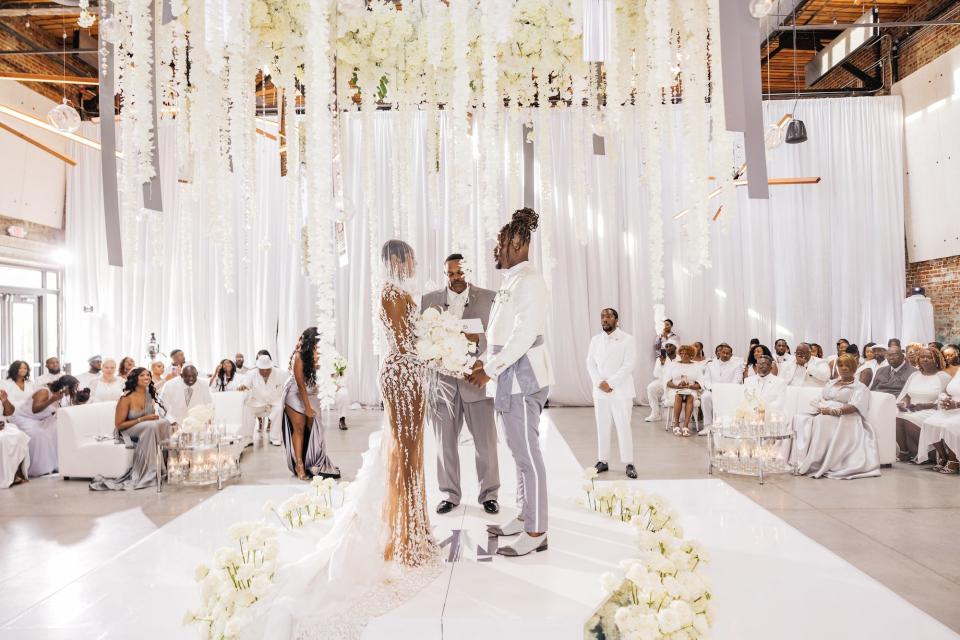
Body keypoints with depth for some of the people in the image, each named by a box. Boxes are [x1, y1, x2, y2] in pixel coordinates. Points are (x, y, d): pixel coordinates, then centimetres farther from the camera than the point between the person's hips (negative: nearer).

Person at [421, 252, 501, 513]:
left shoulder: (489, 298, 3)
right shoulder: (429, 300, 9)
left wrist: (477, 339, -20)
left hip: (477, 379, -1)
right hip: (442, 380, 2)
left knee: (486, 442, 3)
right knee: (445, 443, 9)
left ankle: (489, 493, 21)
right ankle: (449, 494, 24)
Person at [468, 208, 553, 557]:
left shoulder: (528, 281, -14)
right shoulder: (513, 281, 15)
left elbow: (524, 335, -21)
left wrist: (490, 370, -16)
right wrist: (486, 360, 11)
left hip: (523, 377, -10)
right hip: (511, 376, 10)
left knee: (527, 453, -2)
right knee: (520, 451, 17)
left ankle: (536, 532, 9)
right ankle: (525, 517, 30)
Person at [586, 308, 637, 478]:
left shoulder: (627, 339, -3)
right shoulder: (595, 340, 10)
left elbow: (628, 365, -10)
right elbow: (590, 364, 6)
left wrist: (610, 383, -15)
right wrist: (599, 383, -10)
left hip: (621, 391, -4)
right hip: (600, 392, 4)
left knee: (624, 427, -3)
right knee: (602, 427, 7)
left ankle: (629, 464, 6)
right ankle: (603, 461, 16)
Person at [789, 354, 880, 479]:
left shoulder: (860, 387, 10)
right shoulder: (832, 383, 30)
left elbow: (854, 407, -7)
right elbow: (820, 399, 20)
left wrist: (834, 411, -21)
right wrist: (820, 407, -5)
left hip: (843, 417, -6)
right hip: (823, 412, 6)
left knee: (822, 421, -38)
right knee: (801, 418, -25)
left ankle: (814, 464, -39)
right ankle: (799, 461, -35)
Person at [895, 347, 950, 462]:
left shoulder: (943, 377, 3)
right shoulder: (914, 375, 21)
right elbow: (906, 394, 18)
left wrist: (923, 406, -16)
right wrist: (903, 402, -6)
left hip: (931, 411, -5)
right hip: (910, 410, 5)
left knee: (909, 419, -34)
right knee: (896, 417, -29)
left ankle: (917, 454, -16)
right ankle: (904, 452, -19)